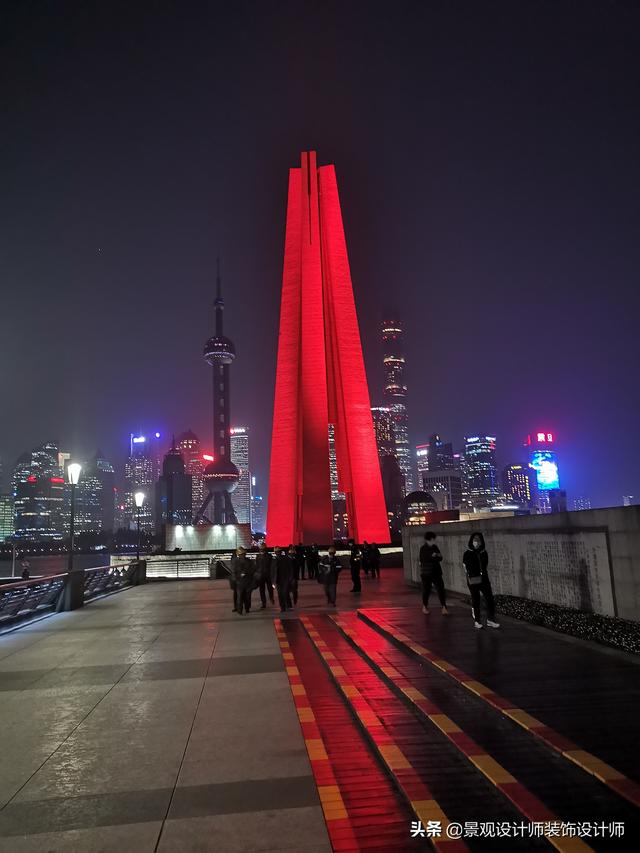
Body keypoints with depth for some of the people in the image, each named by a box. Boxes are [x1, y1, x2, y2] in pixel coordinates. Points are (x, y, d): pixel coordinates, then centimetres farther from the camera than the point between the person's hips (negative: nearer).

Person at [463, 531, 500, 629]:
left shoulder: (484, 552, 7)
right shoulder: (468, 553, -4)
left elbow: (485, 565, 15)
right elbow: (465, 567, -2)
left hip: (484, 578, 4)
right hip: (473, 580, -3)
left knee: (489, 598, -2)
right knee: (475, 600, 3)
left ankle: (490, 619, 8)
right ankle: (477, 621, 14)